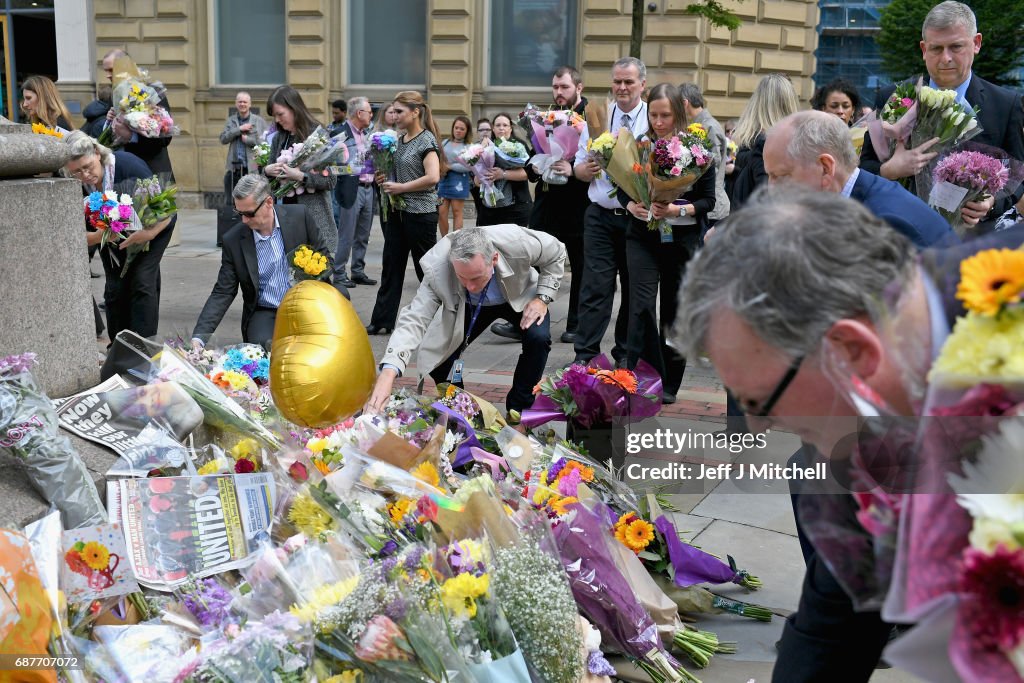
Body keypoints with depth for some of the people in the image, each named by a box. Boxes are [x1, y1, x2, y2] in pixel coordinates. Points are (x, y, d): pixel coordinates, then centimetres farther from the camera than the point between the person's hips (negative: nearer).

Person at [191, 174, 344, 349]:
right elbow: (223, 293, -1)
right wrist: (199, 337, -13)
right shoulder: (233, 240, -5)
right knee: (264, 346, -33)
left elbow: (324, 258, 5)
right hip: (265, 313, -1)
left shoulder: (299, 216, -6)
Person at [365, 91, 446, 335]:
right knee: (391, 267, 8)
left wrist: (400, 187, -18)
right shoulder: (399, 140, 11)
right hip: (398, 212, 8)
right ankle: (382, 321, 13)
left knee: (426, 267, 1)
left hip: (420, 213, -8)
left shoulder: (426, 140, -12)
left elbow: (433, 177, -24)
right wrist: (385, 179, 4)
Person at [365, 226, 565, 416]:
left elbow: (556, 253, -17)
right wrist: (388, 373, -55)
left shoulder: (516, 241, -39)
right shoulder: (437, 269, -39)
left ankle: (517, 411, -7)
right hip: (469, 307, 1)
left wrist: (542, 298, -26)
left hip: (519, 298, -1)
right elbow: (414, 320, -41)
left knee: (538, 337, -28)